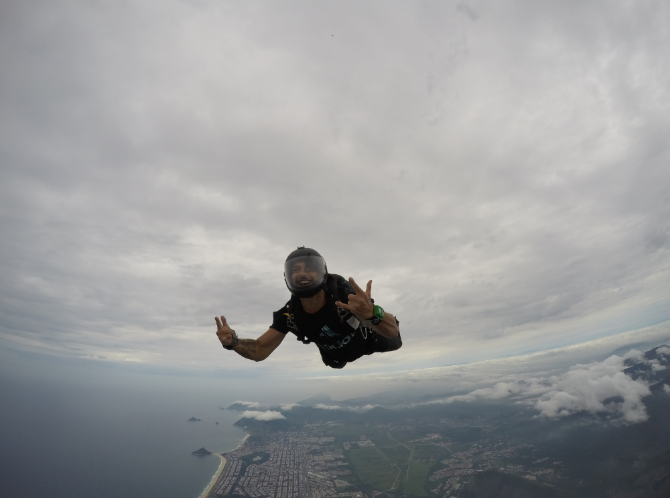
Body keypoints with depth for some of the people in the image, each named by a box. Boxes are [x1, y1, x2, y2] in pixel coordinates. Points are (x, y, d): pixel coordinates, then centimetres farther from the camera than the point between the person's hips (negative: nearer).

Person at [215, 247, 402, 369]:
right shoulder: (289, 314, -34)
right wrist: (232, 342, -47)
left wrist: (372, 313, -72)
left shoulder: (344, 293, -47)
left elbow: (392, 331, -49)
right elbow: (260, 351, -26)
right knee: (334, 362, 36)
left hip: (367, 340, -3)